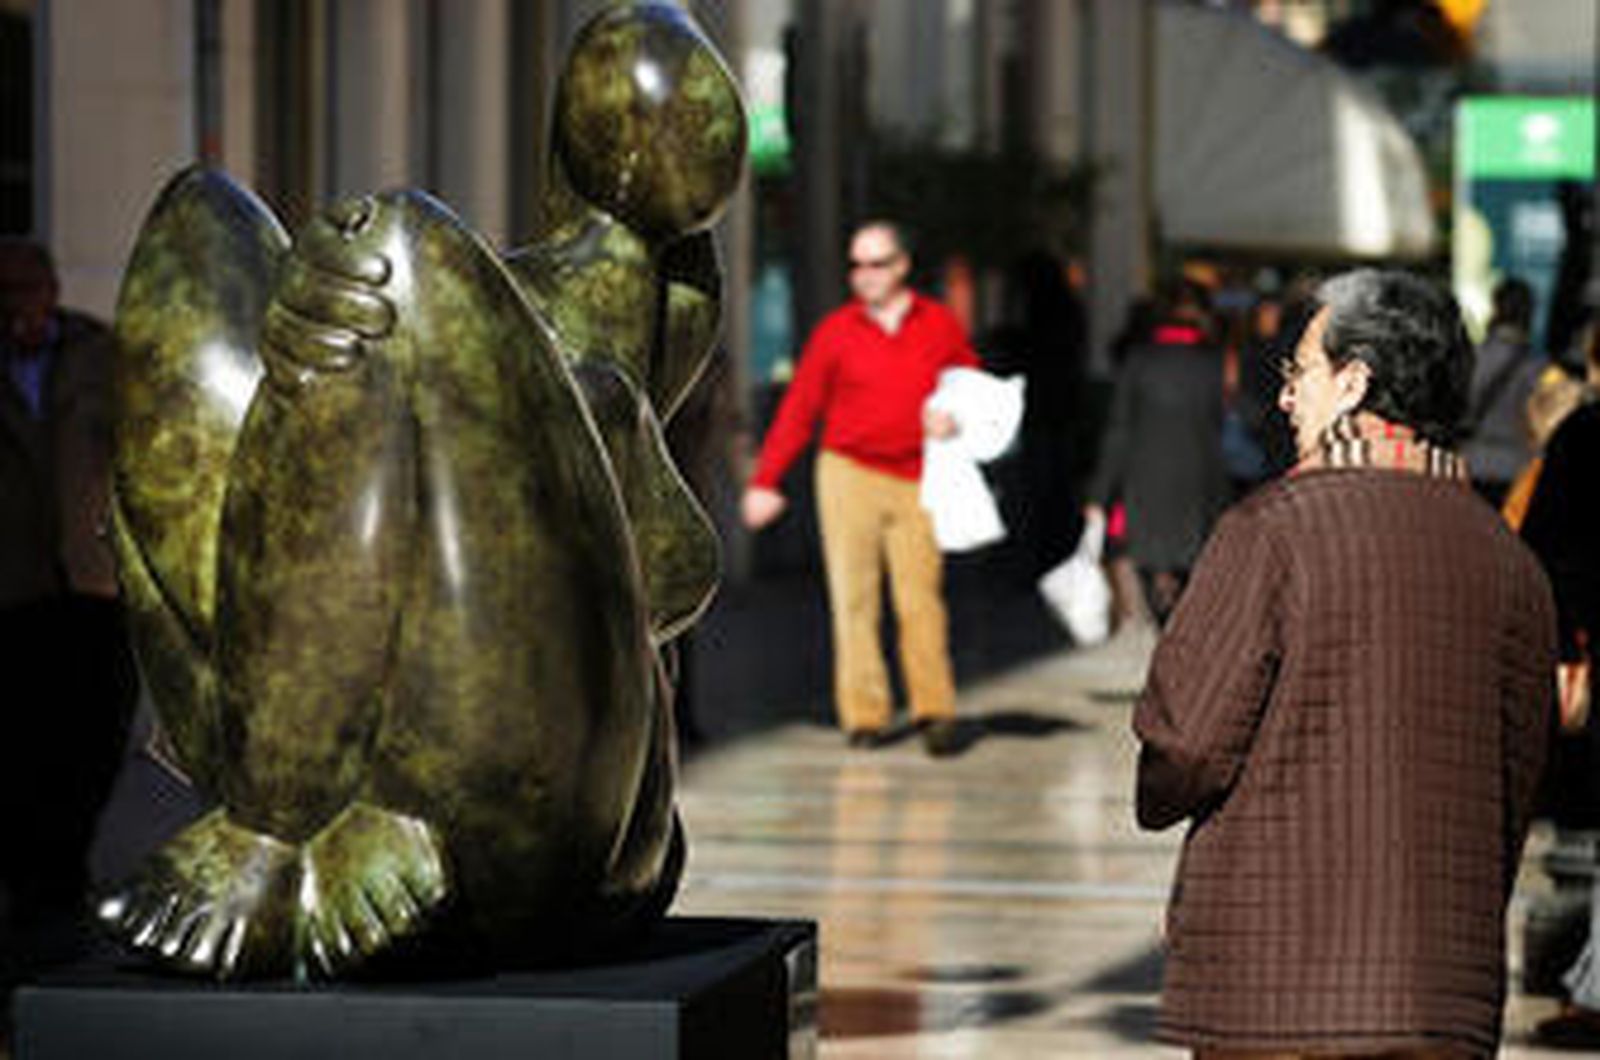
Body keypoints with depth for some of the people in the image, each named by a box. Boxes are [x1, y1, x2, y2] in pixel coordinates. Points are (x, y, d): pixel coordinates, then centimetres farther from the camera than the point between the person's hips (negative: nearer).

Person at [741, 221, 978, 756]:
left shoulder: (940, 325, 6)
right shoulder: (836, 331, 3)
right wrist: (765, 481, -2)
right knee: (853, 599, -1)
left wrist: (954, 419, -5)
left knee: (921, 597, -6)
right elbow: (798, 408, 2)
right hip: (850, 472, 0)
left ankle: (934, 712, -3)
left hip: (916, 481, 0)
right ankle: (864, 716, 3)